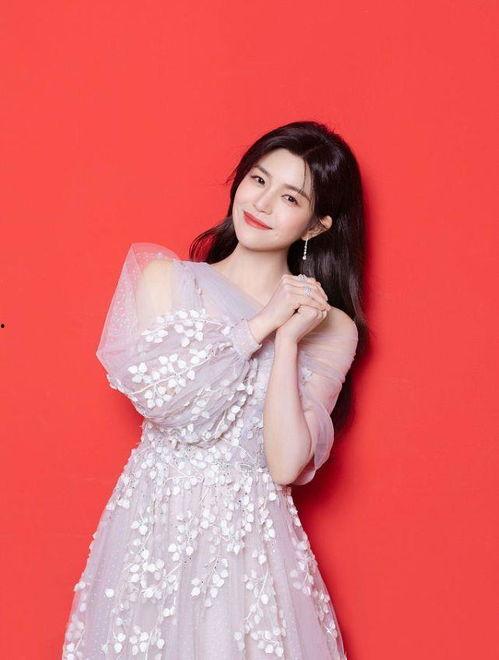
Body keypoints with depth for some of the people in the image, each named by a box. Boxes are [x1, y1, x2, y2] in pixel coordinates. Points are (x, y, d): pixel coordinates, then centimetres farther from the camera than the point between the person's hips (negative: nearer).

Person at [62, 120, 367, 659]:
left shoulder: (330, 331, -1)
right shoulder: (165, 279, 0)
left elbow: (285, 464, -11)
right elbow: (159, 395, -15)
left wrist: (287, 340, -15)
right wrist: (261, 325, -13)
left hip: (252, 532, 0)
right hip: (156, 526, 0)